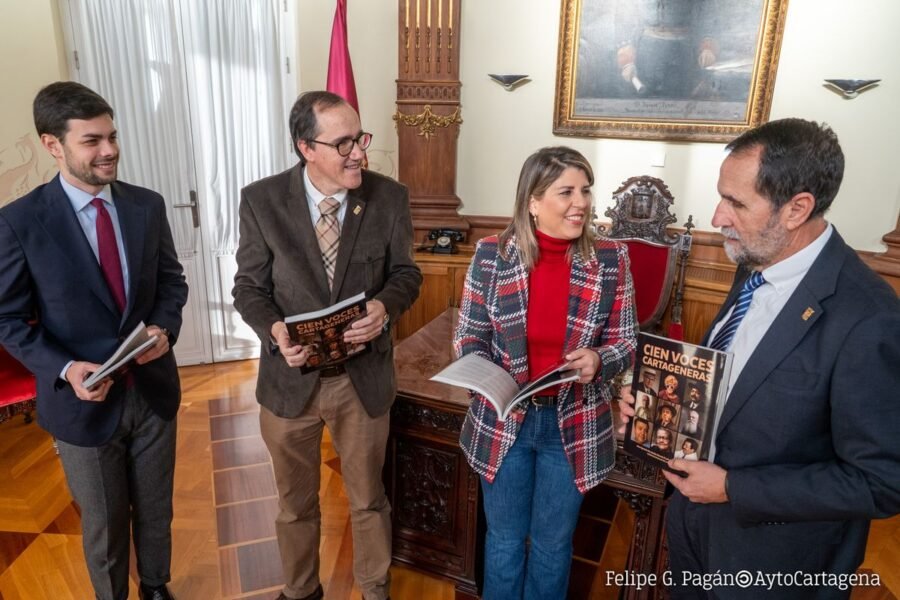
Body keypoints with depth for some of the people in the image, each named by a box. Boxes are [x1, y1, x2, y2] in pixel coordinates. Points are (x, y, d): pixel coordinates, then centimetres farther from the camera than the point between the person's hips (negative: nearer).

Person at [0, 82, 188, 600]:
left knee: (156, 512, 22)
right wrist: (64, 369, -22)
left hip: (154, 389, 3)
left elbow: (172, 280, 5)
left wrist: (165, 328, -15)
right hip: (83, 400, -3)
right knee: (104, 525, 18)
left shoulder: (147, 205, -3)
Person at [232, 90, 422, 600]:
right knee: (295, 502, 22)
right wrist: (274, 329, -25)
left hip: (364, 377, 0)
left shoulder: (390, 197, -10)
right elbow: (249, 286, -4)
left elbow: (406, 272, 0)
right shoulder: (262, 200, -11)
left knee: (369, 499, 20)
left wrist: (385, 305, -23)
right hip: (291, 377, 1)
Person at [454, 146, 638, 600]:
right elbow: (469, 334, -3)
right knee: (504, 538, 22)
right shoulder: (491, 254, -11)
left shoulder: (611, 260, -10)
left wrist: (598, 360, -24)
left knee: (553, 544, 22)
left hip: (574, 425, 1)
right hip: (502, 421, 0)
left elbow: (625, 343, -2)